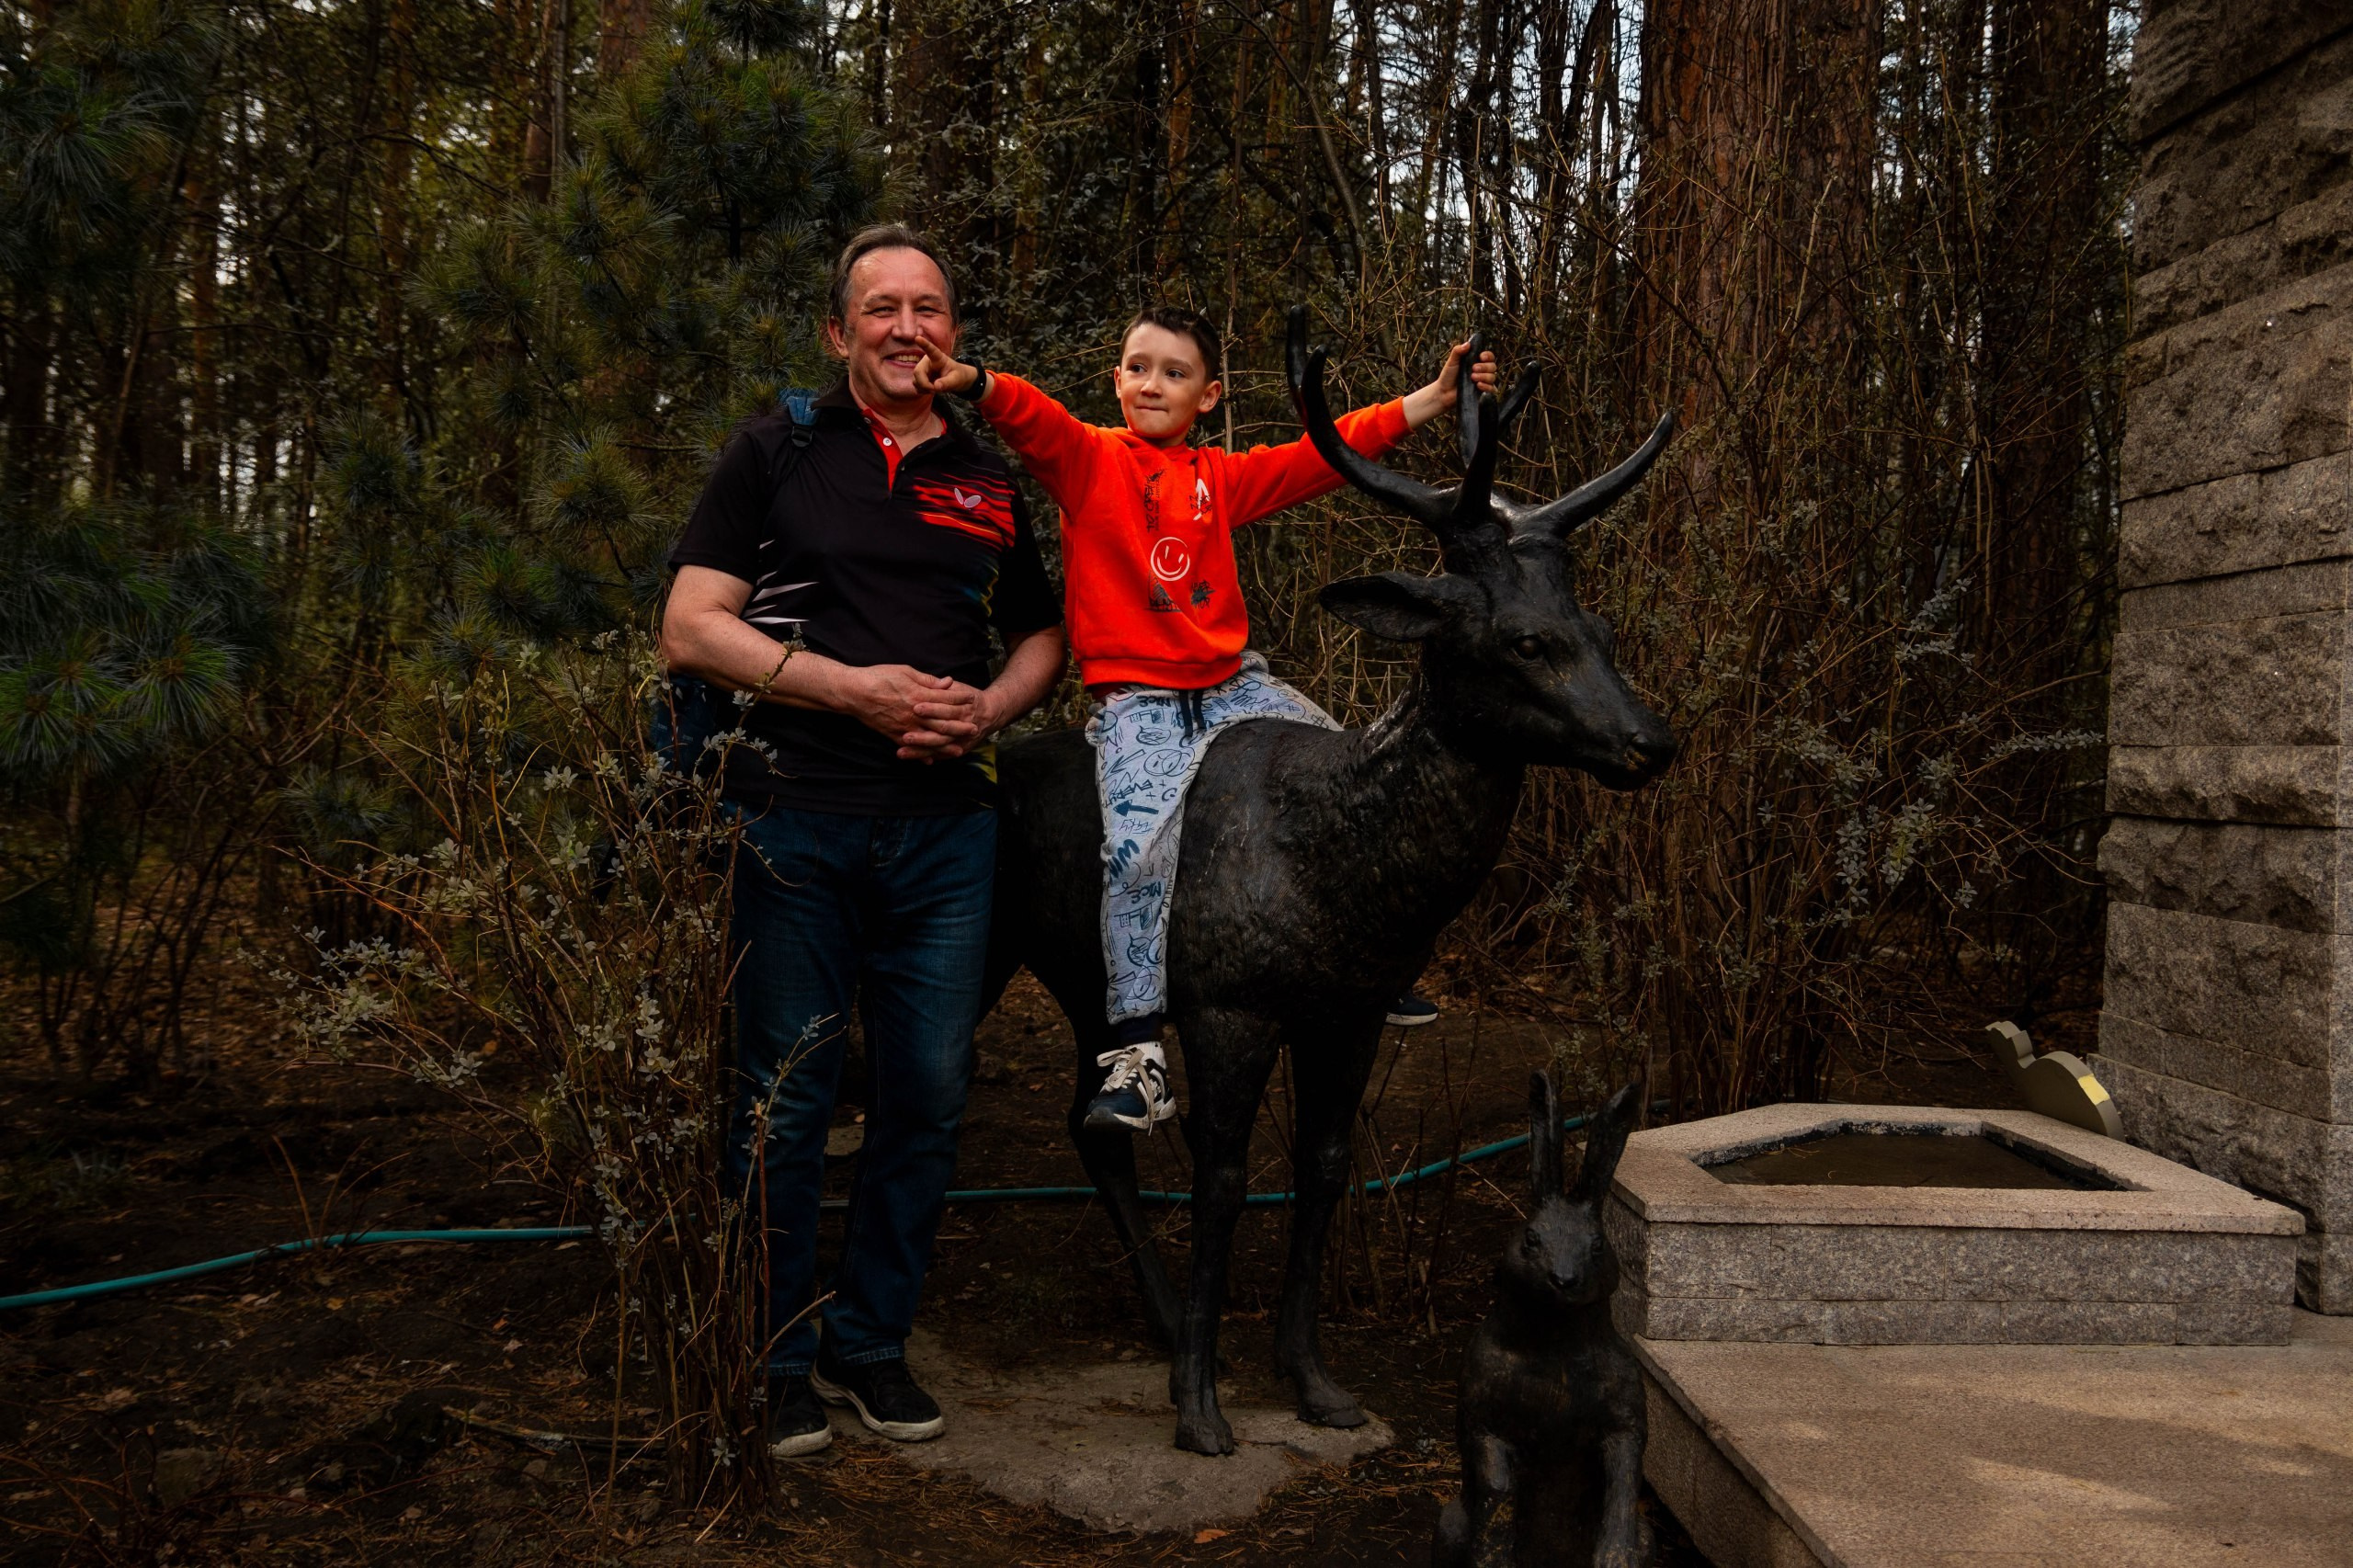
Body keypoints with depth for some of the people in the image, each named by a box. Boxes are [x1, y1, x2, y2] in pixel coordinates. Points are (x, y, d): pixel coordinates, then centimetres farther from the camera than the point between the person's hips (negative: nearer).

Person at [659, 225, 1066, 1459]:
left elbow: (1042, 637, 21)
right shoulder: (775, 455, 4)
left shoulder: (990, 482, 14)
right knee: (785, 1100, 3)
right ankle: (775, 1362, 21)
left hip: (946, 825, 4)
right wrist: (853, 687, -15)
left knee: (928, 1095, 7)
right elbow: (690, 629, -4)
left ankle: (870, 1344, 25)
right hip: (797, 820, -3)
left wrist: (989, 709, -2)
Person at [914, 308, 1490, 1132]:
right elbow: (1035, 420, -17)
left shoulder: (1224, 476, 14)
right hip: (1135, 700, -5)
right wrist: (973, 381, -38)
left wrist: (1434, 397, 15)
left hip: (1234, 685, 5)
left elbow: (1328, 453, 16)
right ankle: (1136, 1055, -18)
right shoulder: (1088, 460, 3)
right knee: (1138, 848, -24)